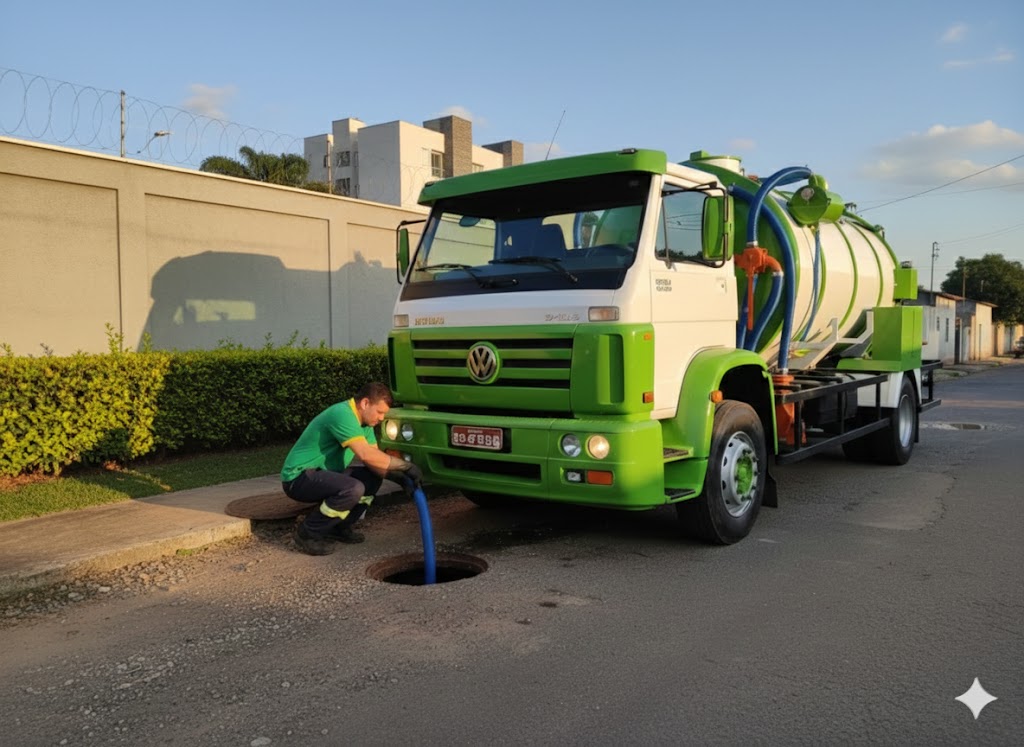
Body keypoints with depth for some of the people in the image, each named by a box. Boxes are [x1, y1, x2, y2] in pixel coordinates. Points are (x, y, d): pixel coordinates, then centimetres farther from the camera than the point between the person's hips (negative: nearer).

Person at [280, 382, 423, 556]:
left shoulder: (363, 421, 6)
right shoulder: (342, 414, -25)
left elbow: (374, 458, 4)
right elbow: (366, 455, -35)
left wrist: (397, 475, -14)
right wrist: (405, 465, -29)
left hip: (321, 475, 10)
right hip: (298, 477, -10)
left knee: (373, 478, 4)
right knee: (353, 489, -30)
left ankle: (339, 527, 11)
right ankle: (308, 533, -11)